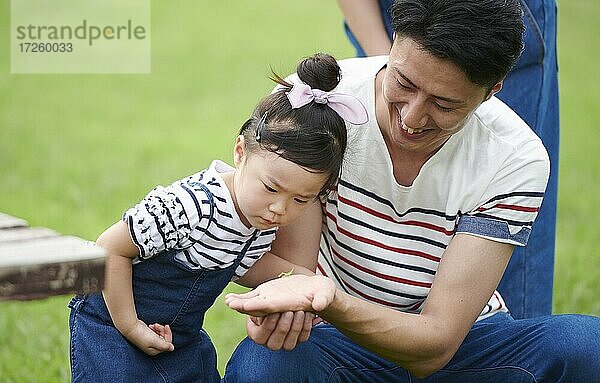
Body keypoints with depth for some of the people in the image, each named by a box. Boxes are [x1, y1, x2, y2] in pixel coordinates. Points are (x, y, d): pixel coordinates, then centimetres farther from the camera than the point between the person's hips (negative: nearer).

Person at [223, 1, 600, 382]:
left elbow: (436, 343, -25)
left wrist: (330, 302, -44)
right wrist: (277, 305, -41)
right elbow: (291, 261, -15)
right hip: (336, 339, 0)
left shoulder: (516, 159, -19)